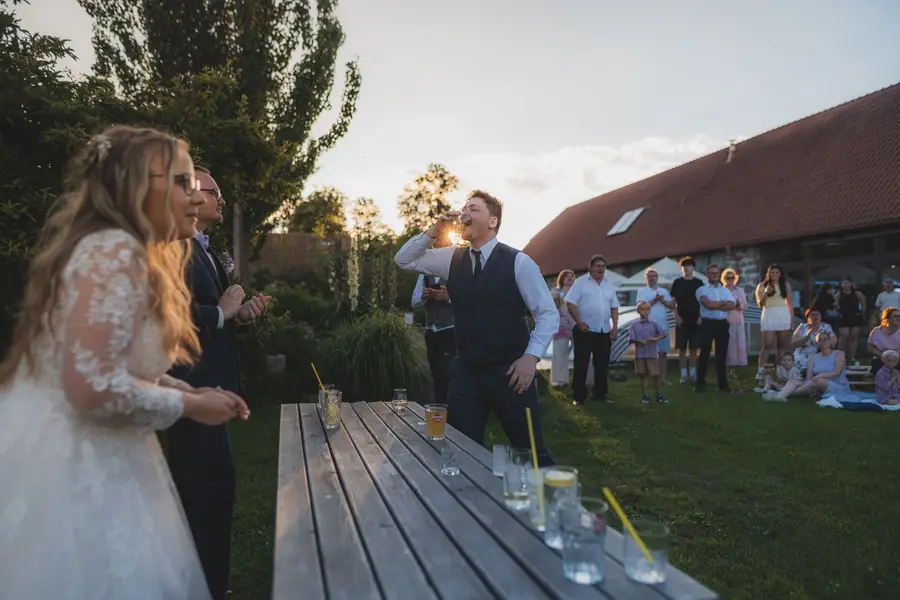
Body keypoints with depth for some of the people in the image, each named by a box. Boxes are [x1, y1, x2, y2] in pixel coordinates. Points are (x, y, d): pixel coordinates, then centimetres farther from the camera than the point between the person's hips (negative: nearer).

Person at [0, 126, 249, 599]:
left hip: (87, 456, 10)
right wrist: (188, 406, -14)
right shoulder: (115, 251, -20)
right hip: (66, 462, -10)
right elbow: (94, 387, -28)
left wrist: (193, 393, 8)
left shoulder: (130, 253, 12)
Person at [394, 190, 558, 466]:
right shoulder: (452, 258, 6)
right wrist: (434, 231, -2)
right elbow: (403, 260, 13)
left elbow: (548, 314, -6)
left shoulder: (518, 262, -7)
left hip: (509, 371, -4)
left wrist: (531, 357, -17)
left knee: (530, 450, 8)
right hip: (465, 371, 4)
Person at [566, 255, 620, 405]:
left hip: (604, 331, 6)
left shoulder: (608, 285, 14)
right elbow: (570, 303, -9)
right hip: (585, 330, -5)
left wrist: (615, 326, 6)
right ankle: (579, 396, 5)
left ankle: (600, 394, 20)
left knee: (602, 364, 9)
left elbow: (614, 307, 17)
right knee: (581, 364, -2)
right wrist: (579, 322, -15)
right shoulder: (581, 282, -4)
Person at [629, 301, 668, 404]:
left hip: (653, 354, 1)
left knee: (656, 375, 3)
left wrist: (656, 339, -18)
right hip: (640, 354, -1)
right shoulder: (634, 324, 0)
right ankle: (644, 395, 19)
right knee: (643, 375, 9)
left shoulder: (653, 323, 3)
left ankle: (658, 395, 18)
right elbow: (631, 339, -4)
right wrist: (641, 341, -19)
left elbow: (664, 333, -2)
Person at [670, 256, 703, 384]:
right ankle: (684, 374, 5)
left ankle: (693, 373, 12)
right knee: (682, 349, 0)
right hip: (682, 320, -1)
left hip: (696, 320, 1)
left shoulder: (698, 283, 6)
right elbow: (673, 301, 1)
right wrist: (676, 316, -8)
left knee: (694, 348, 5)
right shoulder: (677, 282, 2)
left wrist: (701, 316, -3)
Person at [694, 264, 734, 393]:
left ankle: (723, 383, 13)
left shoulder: (725, 290, 14)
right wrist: (723, 302, -5)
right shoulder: (702, 289, 1)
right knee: (704, 353, 0)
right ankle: (700, 383, 6)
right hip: (708, 323, -4)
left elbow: (731, 305, -3)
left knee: (722, 354, 7)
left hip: (722, 323, 4)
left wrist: (714, 305, -12)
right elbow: (707, 304, -16)